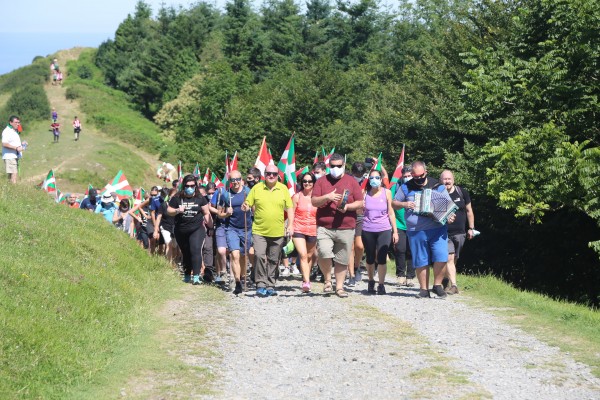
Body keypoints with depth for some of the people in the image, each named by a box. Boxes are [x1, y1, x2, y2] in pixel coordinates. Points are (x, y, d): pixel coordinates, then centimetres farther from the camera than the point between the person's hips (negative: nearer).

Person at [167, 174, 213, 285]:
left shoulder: (200, 198, 1)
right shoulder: (177, 198, 0)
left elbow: (206, 213, 7)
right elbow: (168, 211, 4)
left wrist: (210, 226, 4)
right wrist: (177, 211, -15)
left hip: (197, 229, -2)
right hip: (181, 231, 2)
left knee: (195, 250, -19)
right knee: (186, 254, 15)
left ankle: (196, 276, -21)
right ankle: (187, 275, 32)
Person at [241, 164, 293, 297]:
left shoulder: (283, 189, 5)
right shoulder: (257, 188, 3)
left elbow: (289, 208, 9)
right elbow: (248, 204, 7)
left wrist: (290, 225, 0)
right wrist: (246, 207, -17)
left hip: (277, 232, 2)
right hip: (259, 231, -2)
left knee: (274, 260, 8)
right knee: (259, 256, -15)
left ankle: (270, 286, 19)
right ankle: (261, 285, -8)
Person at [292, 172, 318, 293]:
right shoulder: (297, 196, 2)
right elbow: (292, 214, 5)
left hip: (313, 231, 2)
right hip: (298, 230, -2)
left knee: (309, 256, 10)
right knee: (303, 255, -16)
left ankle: (305, 280, 25)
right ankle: (307, 282, -23)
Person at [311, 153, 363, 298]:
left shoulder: (351, 181, 9)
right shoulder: (322, 181, 9)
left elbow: (360, 203, 7)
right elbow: (314, 202, 4)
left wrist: (347, 207, -12)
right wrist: (327, 197, -15)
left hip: (346, 227, 1)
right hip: (324, 227, -1)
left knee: (342, 260, 4)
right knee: (324, 253, -19)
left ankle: (339, 287, 17)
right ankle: (327, 280, 4)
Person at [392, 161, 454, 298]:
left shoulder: (438, 186, 6)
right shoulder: (406, 188, 8)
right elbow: (394, 204, 13)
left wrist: (449, 216, -12)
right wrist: (404, 204, -8)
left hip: (438, 229, -1)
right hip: (416, 232, 1)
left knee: (441, 258, -12)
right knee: (421, 262, 5)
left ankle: (437, 285, 7)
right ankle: (424, 289, 17)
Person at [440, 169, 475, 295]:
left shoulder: (462, 192, 3)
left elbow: (469, 210, 11)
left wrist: (471, 228, 10)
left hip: (460, 232, 3)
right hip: (445, 233, -3)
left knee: (454, 259, 10)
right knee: (449, 258, -14)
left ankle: (448, 282, 24)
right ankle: (453, 285, -18)